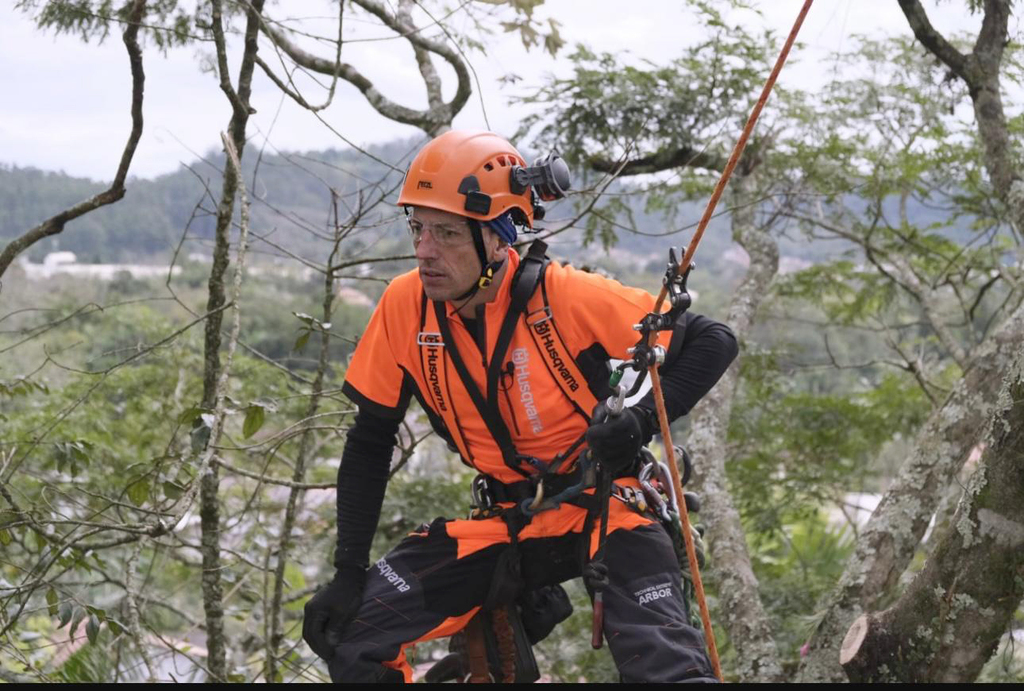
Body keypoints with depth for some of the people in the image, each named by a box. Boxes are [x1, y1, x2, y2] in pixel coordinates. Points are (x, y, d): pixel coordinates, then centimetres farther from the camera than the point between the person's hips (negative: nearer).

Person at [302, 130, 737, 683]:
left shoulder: (567, 296, -19)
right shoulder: (405, 306, -9)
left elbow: (713, 342, -10)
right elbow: (371, 440, 2)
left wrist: (644, 420, -26)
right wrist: (348, 571, -3)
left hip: (603, 507, -4)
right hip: (506, 521, 4)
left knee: (662, 663, -28)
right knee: (352, 630, -6)